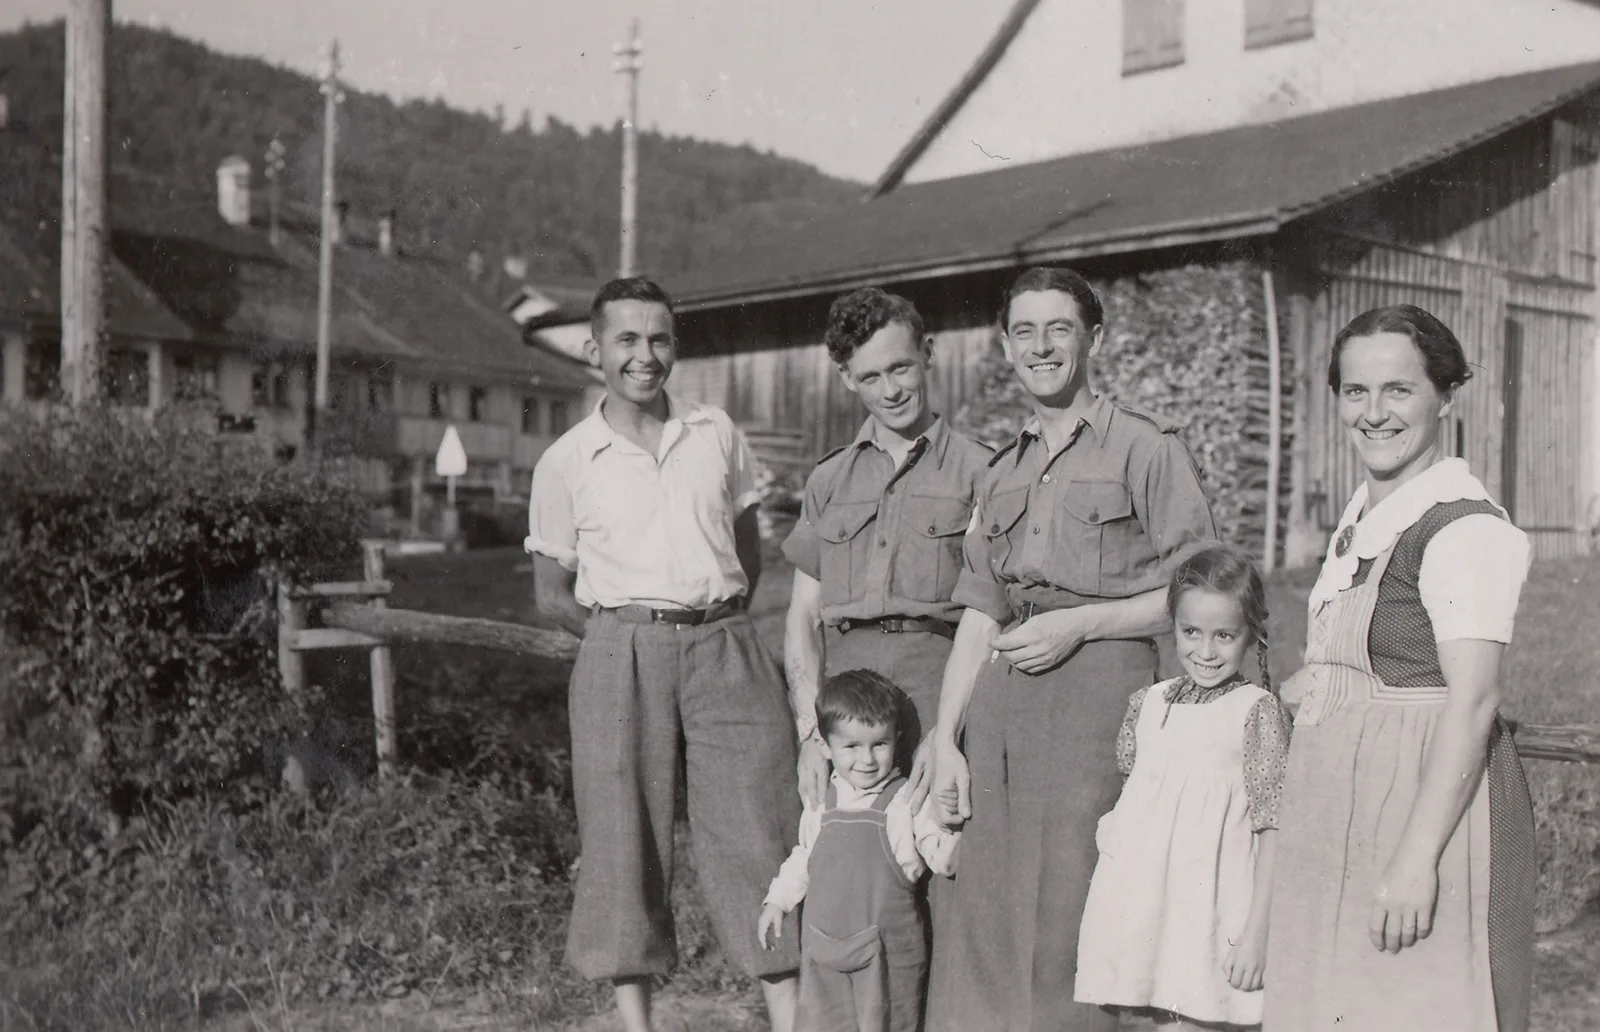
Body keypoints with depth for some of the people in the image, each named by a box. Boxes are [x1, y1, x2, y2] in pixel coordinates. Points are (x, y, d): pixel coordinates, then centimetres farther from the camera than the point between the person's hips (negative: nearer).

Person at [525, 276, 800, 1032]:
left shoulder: (717, 434, 12)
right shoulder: (566, 462, 5)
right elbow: (551, 594, 9)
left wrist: (715, 620, 8)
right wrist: (627, 631, 0)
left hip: (723, 651, 2)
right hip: (621, 657, -1)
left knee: (758, 830, -3)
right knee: (622, 841, 0)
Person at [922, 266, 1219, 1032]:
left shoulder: (1144, 450, 1)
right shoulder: (1003, 473, 18)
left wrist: (1078, 624, -10)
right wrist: (945, 739, 9)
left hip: (1100, 689, -5)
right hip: (1003, 701, 5)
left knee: (1075, 912, -8)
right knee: (983, 914, 2)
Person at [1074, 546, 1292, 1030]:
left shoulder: (1257, 710, -6)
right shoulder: (1147, 704, 9)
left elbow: (1273, 830, -9)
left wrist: (1257, 931, -12)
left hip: (1213, 915, -4)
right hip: (1144, 909, 5)